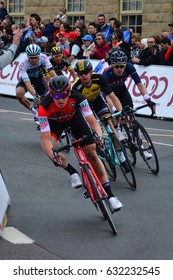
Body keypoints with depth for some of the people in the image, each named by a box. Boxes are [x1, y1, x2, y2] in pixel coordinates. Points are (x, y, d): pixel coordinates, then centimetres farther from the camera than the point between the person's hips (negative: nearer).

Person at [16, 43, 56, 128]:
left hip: (39, 77, 2)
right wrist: (35, 96, -55)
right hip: (27, 78, -2)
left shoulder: (43, 58, -30)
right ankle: (34, 111, -7)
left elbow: (52, 72, -36)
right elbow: (27, 83, -41)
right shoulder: (23, 64, -35)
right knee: (19, 93, -30)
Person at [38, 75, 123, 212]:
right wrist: (53, 156, -59)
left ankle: (109, 194, 1)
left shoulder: (77, 97, -36)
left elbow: (92, 121, -38)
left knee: (91, 153, -8)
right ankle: (73, 172, -8)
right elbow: (46, 139, -42)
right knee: (47, 146, -31)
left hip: (74, 117, 1)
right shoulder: (44, 108, -39)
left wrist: (99, 138, -58)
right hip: (54, 122, 0)